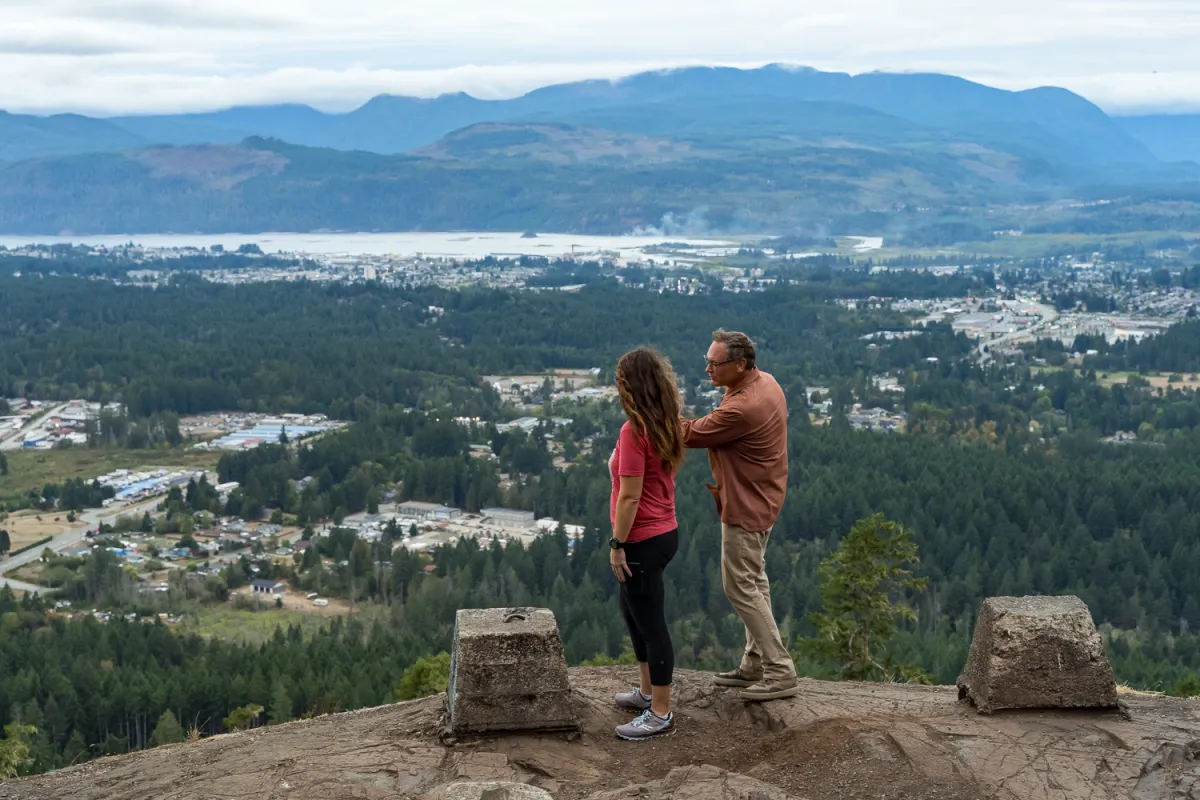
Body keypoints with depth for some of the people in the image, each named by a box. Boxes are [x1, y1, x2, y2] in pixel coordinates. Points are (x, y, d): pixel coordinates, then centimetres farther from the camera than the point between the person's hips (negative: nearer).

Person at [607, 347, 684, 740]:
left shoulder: (634, 431, -22)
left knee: (651, 624, 0)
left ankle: (660, 714, 11)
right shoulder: (666, 426, 5)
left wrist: (617, 544, -14)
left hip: (643, 541, -9)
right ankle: (648, 692, 37)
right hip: (664, 531, 10)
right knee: (634, 613, 24)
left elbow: (630, 496, -22)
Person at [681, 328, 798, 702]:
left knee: (741, 586, -3)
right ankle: (755, 666, 26)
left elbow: (692, 433, -18)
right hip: (760, 499, 10)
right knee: (753, 581, 16)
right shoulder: (765, 382, 2)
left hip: (746, 506, -10)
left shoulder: (743, 408, -30)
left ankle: (781, 673, 2)